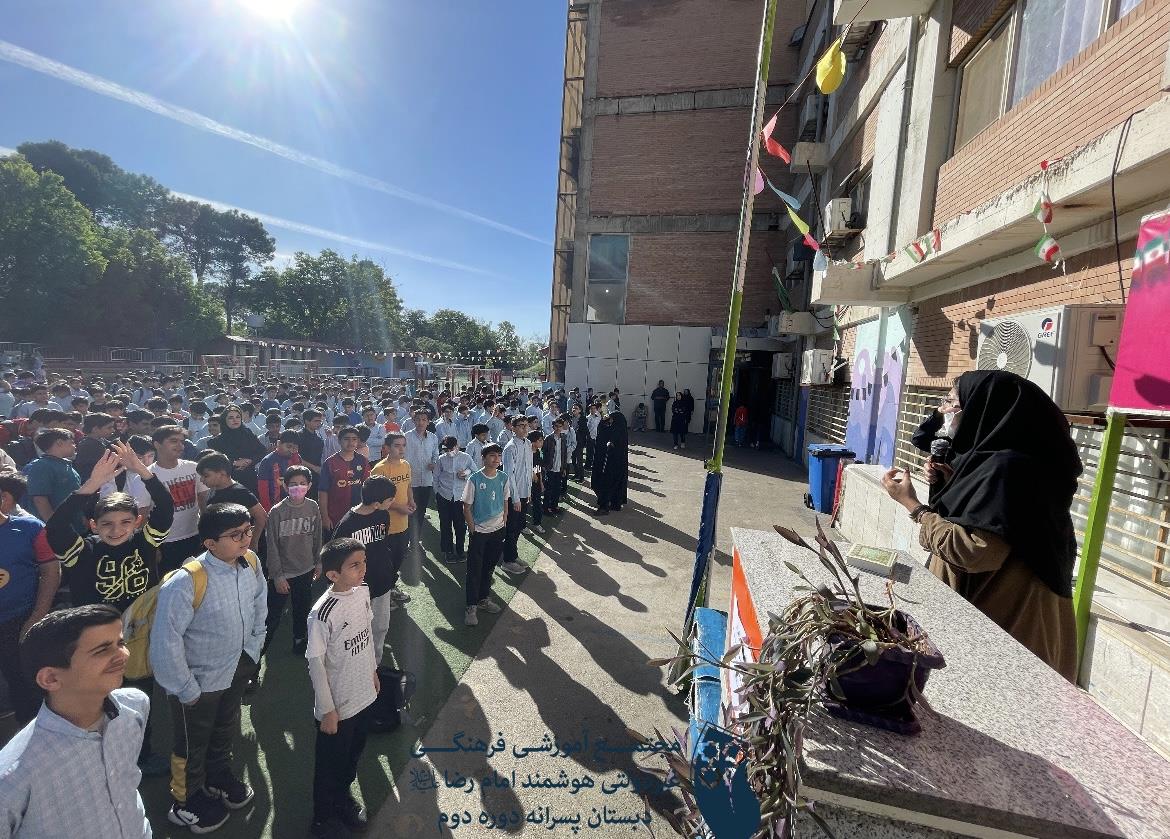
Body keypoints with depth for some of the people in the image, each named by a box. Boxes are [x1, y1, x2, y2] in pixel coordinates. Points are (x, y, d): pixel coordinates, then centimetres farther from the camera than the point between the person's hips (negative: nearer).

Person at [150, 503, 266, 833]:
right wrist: (186, 690, -16)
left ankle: (219, 775, 59)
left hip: (237, 669, 5)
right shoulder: (186, 582, -34)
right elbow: (165, 641, -25)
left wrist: (253, 647, 4)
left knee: (225, 731, 30)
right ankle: (186, 802, 51)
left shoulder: (251, 563, -16)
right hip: (200, 681, -5)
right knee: (192, 745, 23)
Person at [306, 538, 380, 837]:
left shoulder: (363, 592, -10)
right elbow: (315, 662, -21)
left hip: (364, 695, 6)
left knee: (353, 755, 27)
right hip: (338, 705, -6)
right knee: (331, 765, 19)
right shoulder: (323, 613, -30)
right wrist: (327, 709, -14)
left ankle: (343, 798, 53)